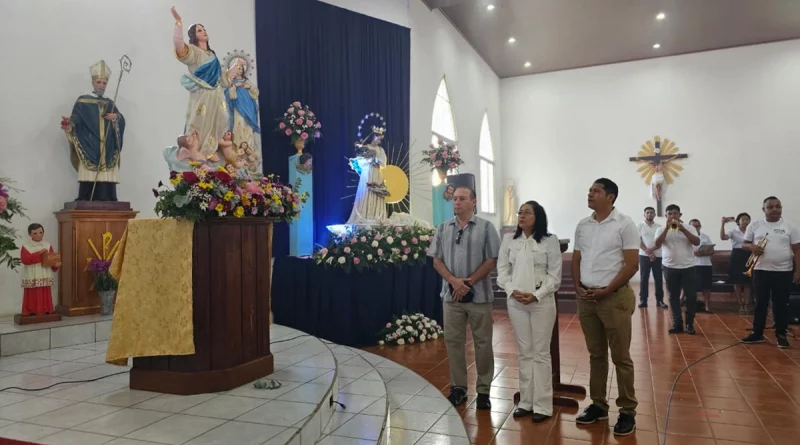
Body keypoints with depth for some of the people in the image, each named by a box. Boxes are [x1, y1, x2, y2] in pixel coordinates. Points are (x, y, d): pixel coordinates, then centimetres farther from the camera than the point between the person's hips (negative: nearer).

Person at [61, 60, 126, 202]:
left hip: (107, 153, 3)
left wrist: (116, 117, -12)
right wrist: (69, 123, -28)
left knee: (107, 190, -2)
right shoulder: (82, 102, 6)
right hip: (89, 151, -3)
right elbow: (76, 120, -7)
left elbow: (122, 121, 10)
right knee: (88, 188, -10)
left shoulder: (110, 104, 18)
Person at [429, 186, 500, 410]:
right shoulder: (443, 228, 8)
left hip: (479, 295, -3)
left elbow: (492, 260, -6)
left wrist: (469, 282, -12)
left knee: (482, 343, 4)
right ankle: (458, 387, 21)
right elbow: (436, 260, 5)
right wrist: (454, 281, -11)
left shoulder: (485, 227, -1)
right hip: (451, 295, 3)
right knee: (453, 341, 8)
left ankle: (483, 390, 17)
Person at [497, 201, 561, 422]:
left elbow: (555, 274, -5)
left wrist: (536, 295, -15)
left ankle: (542, 405, 12)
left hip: (542, 301, -3)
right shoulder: (509, 239, 6)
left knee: (541, 353, 3)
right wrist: (512, 291, -10)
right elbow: (502, 269, 5)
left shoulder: (550, 241, -3)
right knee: (525, 352, 11)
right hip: (515, 301, 3)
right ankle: (526, 402, 20)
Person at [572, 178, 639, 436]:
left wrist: (606, 291, -13)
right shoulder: (582, 225, 10)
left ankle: (627, 411, 14)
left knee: (620, 357, 3)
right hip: (585, 297, 5)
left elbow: (631, 265, -10)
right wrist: (578, 287, -1)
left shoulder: (624, 224, -6)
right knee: (596, 355, 13)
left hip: (614, 297, -5)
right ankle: (598, 405, 24)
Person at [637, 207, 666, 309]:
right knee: (644, 278, 0)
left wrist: (652, 249, -17)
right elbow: (639, 242, -4)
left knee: (659, 279, 2)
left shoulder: (659, 227, 7)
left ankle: (660, 300, 9)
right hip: (644, 256, -1)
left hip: (658, 256, 2)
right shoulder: (640, 226, 3)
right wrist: (648, 253, -12)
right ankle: (643, 300, 4)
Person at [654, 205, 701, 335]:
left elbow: (697, 242, -10)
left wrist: (682, 229, -18)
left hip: (688, 267, 0)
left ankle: (689, 324, 11)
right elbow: (657, 244, -12)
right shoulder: (662, 230, 3)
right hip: (670, 268, 1)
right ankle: (677, 323, 13)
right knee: (673, 296, 5)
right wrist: (667, 228, -18)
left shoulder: (689, 228, 2)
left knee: (691, 296, 0)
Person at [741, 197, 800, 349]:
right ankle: (757, 333, 16)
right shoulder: (754, 226, 3)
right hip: (761, 271, 1)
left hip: (783, 272, -1)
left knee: (781, 304, 6)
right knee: (760, 303, 8)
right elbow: (745, 244, 9)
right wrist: (752, 247, -15)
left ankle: (781, 335, 17)